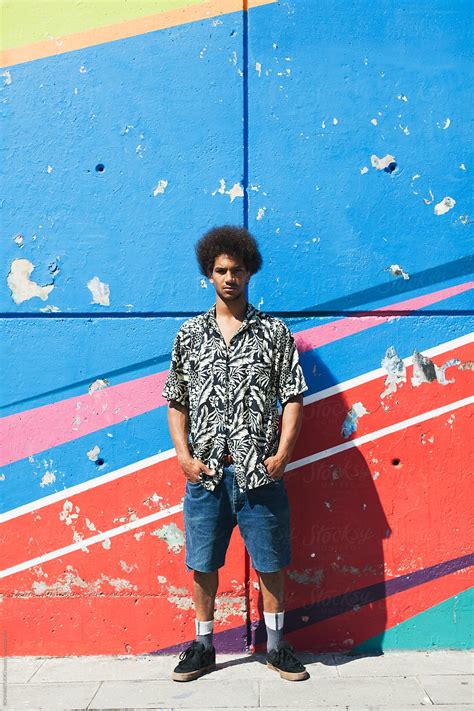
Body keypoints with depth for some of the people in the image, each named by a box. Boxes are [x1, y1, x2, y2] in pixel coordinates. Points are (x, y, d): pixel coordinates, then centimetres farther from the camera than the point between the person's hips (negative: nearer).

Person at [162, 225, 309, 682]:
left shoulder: (274, 331, 2)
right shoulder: (190, 333, 6)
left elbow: (293, 397, 1)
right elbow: (176, 402, 7)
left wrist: (281, 454, -9)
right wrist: (184, 456, -4)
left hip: (260, 472, -1)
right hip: (206, 472, 2)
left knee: (270, 562, 10)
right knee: (202, 563, 11)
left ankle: (276, 646, 29)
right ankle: (203, 647, 30)